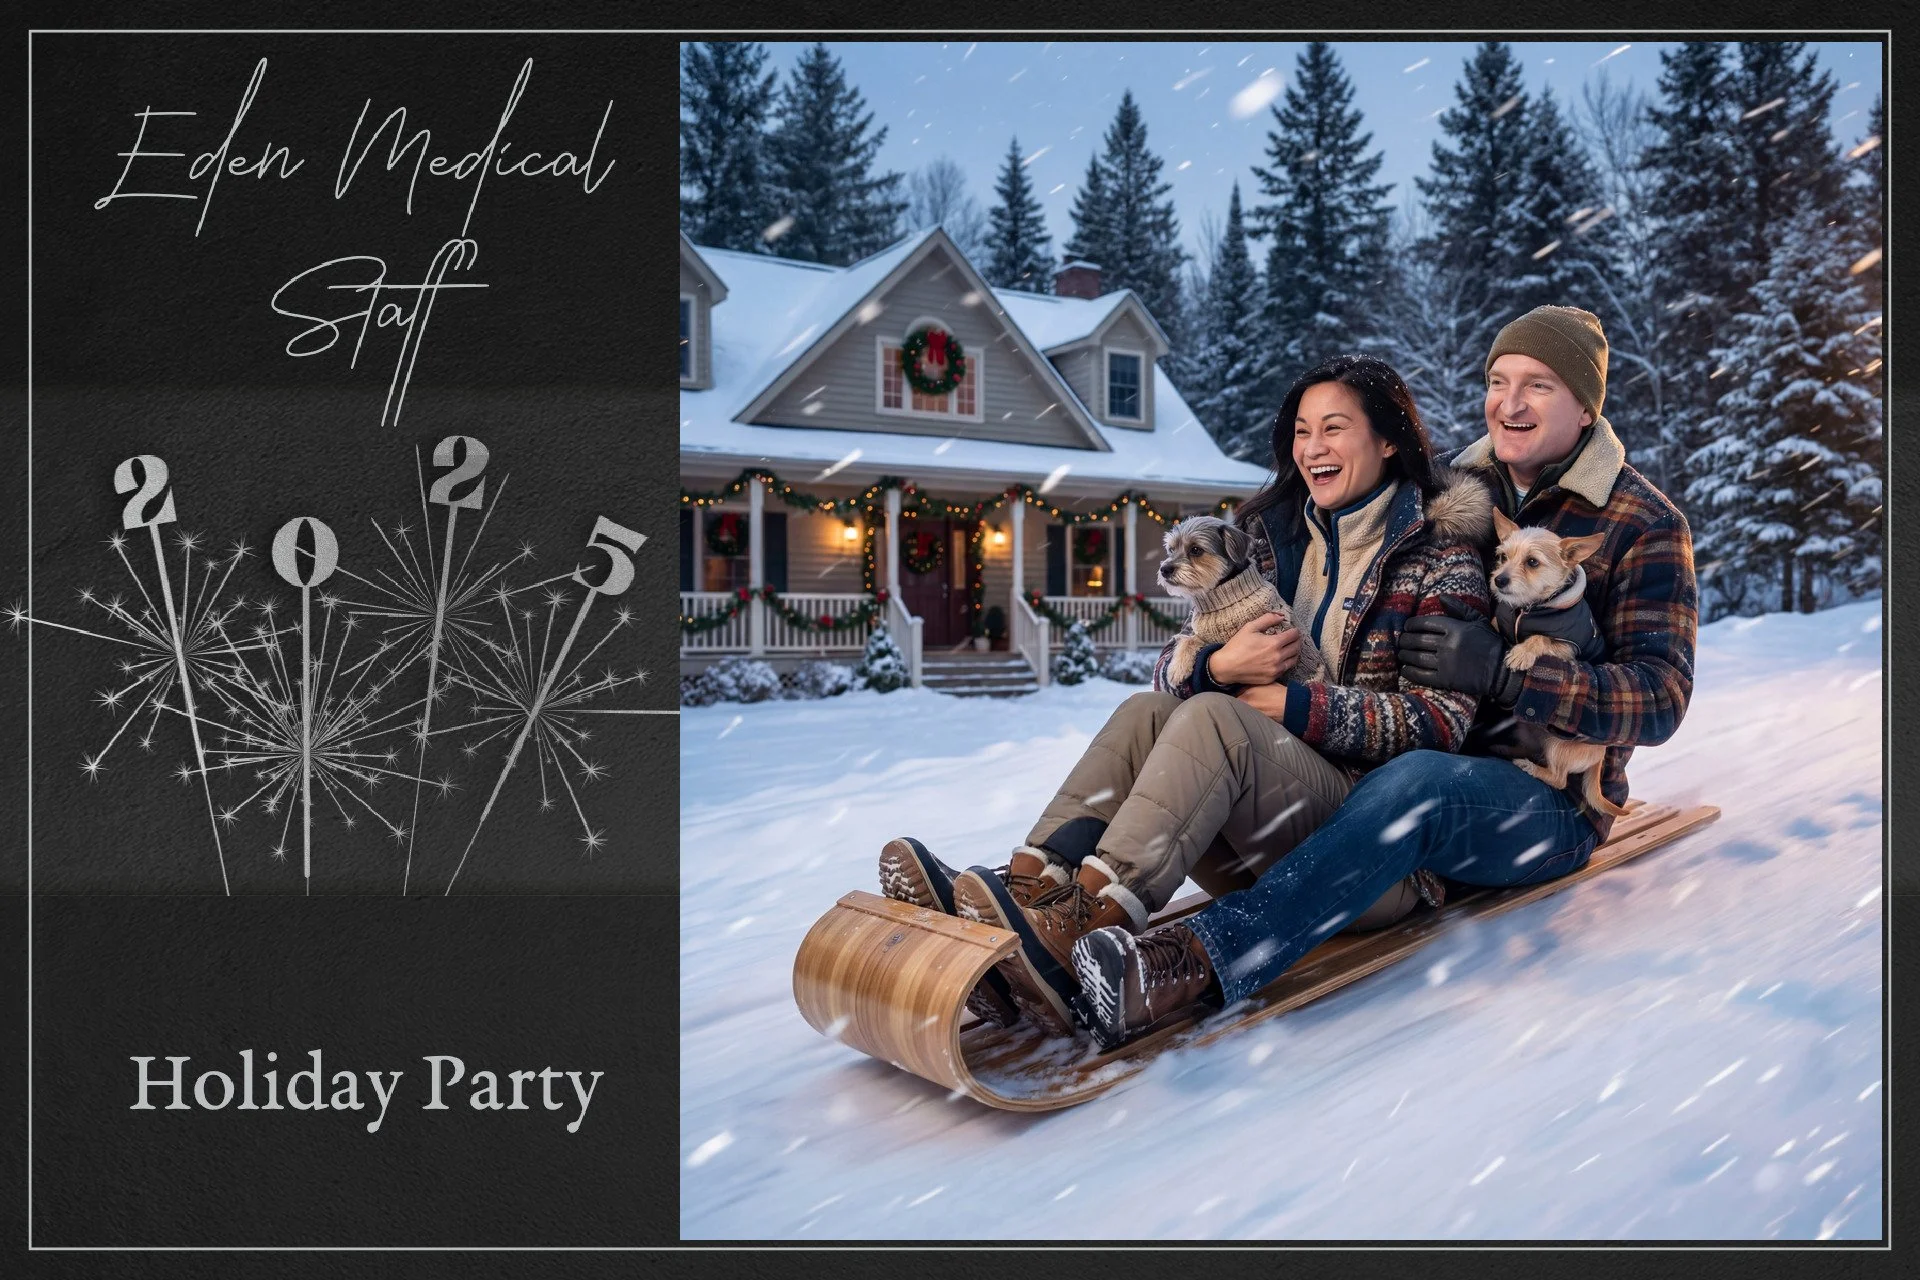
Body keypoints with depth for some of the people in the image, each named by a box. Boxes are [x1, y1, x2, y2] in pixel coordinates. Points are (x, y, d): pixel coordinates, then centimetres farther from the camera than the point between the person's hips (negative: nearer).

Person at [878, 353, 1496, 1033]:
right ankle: (1029, 899, -41)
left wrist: (1291, 705, -16)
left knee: (1211, 718, -30)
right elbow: (1171, 667, 10)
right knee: (1147, 712, -21)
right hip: (1263, 845, 5)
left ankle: (1068, 948, -49)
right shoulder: (1273, 536, 17)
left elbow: (1438, 719, -10)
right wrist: (1218, 666, -13)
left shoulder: (1441, 554, 3)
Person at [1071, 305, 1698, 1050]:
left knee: (1414, 782, -40)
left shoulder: (1645, 527, -3)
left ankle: (1197, 962, -50)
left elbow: (1659, 700, -12)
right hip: (1426, 748, 6)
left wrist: (1504, 673, -28)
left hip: (1552, 803, -5)